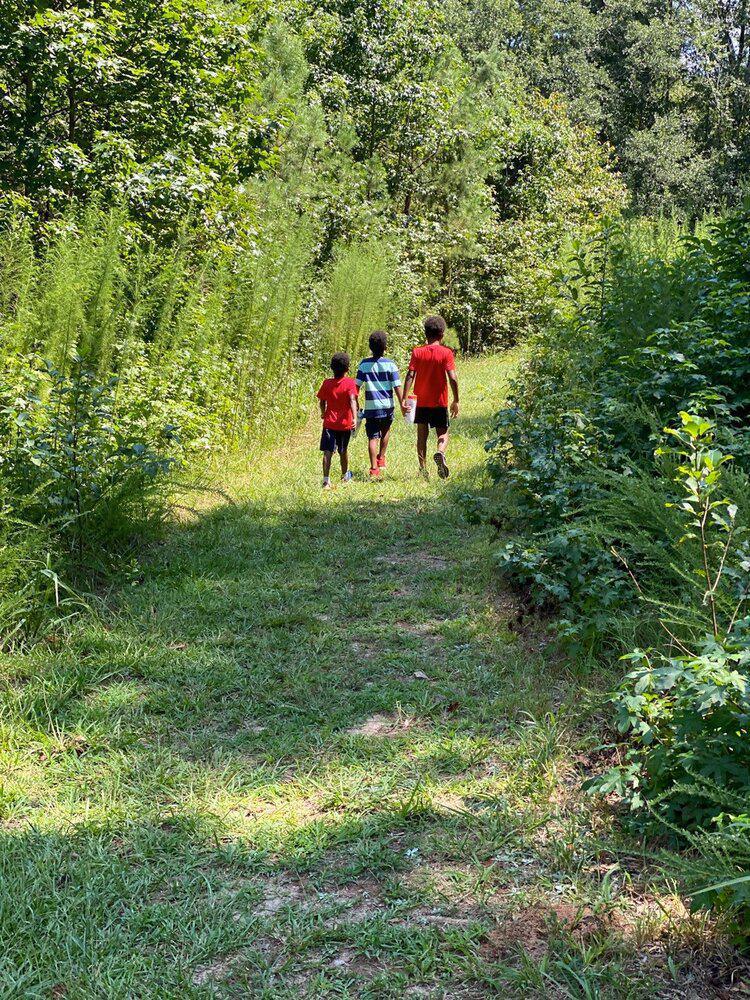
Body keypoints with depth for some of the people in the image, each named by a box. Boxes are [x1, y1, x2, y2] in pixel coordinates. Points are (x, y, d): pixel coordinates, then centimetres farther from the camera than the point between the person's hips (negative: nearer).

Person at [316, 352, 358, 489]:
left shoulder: (327, 383, 0)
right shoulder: (350, 383, -6)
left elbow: (322, 402, 7)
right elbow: (352, 400, -21)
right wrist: (354, 417, -31)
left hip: (329, 423, 0)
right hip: (345, 423, 0)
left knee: (327, 452, -7)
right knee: (343, 451, 20)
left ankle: (326, 480, -22)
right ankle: (345, 475, 39)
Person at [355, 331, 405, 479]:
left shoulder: (364, 364, -1)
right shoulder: (390, 364, -5)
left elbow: (357, 386, -1)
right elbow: (397, 386, -6)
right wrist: (402, 404, 1)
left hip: (371, 406, 0)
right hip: (387, 405, 0)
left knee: (372, 437, -1)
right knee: (385, 431, 26)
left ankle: (374, 468, -8)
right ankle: (381, 459, 32)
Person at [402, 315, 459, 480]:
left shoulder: (417, 352, -1)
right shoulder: (446, 353, -5)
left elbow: (410, 376, -9)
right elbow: (453, 378, -12)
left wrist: (404, 399, -9)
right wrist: (456, 401, -5)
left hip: (420, 402, 1)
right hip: (439, 402, -1)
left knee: (422, 435, 10)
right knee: (443, 434, 9)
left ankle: (423, 469, 5)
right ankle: (440, 453, -22)